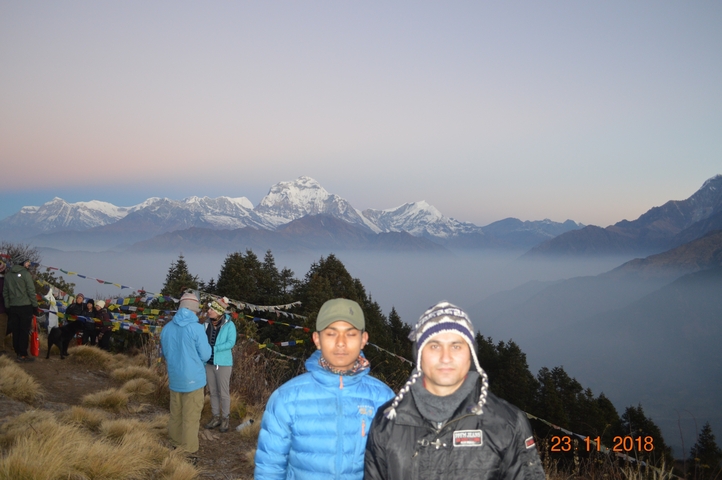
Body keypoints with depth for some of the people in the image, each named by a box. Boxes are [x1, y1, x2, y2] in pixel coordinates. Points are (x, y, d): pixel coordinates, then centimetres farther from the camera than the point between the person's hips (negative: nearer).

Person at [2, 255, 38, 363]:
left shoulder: (8, 276, 11)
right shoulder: (26, 274, -7)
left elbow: (5, 293, 11)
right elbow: (31, 291, -10)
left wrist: (8, 306, 15)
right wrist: (35, 305, -4)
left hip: (13, 307, 6)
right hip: (25, 306, -6)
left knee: (16, 331, 9)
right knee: (24, 331, -3)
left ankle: (17, 353, 14)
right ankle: (22, 355, -4)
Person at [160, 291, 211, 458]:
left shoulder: (167, 327, 0)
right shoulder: (196, 328, -18)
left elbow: (164, 353, 14)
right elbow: (205, 355, -11)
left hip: (174, 378, 6)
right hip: (193, 379, -6)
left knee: (175, 415, 18)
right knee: (191, 418, 3)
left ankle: (175, 446, 32)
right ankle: (188, 453, 9)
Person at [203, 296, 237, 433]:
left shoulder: (229, 325, -13)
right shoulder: (207, 324, -1)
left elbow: (231, 343, -18)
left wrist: (214, 348, -25)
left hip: (223, 363, -4)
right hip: (209, 363, 4)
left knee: (223, 393, 5)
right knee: (213, 392, 15)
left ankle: (226, 419, 20)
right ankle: (216, 417, 29)